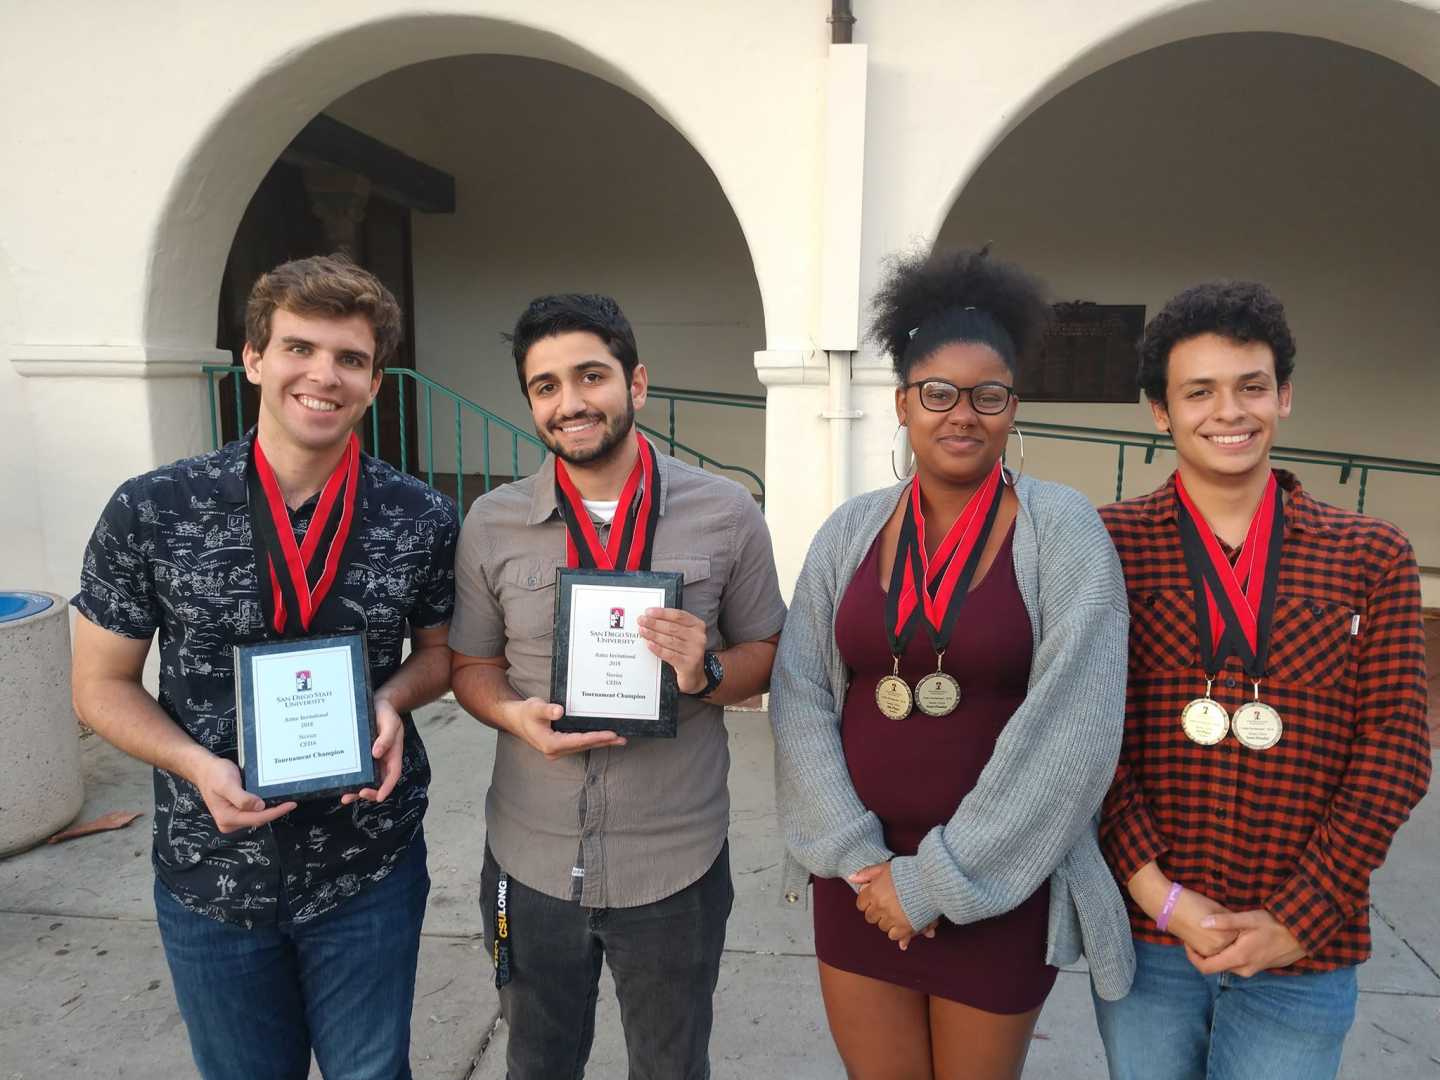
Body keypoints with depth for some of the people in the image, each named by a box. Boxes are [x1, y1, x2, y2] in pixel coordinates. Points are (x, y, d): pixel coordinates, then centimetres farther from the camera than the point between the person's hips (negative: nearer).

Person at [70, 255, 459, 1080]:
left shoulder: (423, 521, -9)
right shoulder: (150, 513, -11)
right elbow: (103, 685, -1)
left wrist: (393, 700, -15)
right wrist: (200, 766, -18)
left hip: (371, 867, 0)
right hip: (211, 873, 0)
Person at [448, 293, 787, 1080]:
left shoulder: (726, 513, -7)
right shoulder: (491, 523, -3)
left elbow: (766, 653, 1)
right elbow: (471, 665, 6)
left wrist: (708, 673, -20)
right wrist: (516, 716, -15)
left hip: (676, 865, -1)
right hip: (531, 864, 2)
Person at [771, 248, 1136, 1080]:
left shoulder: (1060, 529, -9)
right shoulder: (850, 532, 1)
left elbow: (1071, 728, -15)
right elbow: (801, 701, -1)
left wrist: (940, 880, -13)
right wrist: (858, 856, -10)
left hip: (1001, 884, -2)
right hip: (863, 877, 3)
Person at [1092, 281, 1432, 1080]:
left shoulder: (1373, 558, 1)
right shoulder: (1108, 544, -5)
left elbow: (1394, 751, -2)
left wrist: (1298, 919, -8)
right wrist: (1158, 893, -13)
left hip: (1303, 955, 1)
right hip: (1143, 935, 0)